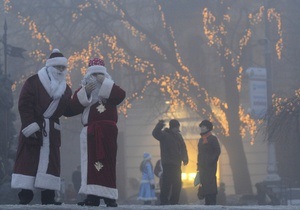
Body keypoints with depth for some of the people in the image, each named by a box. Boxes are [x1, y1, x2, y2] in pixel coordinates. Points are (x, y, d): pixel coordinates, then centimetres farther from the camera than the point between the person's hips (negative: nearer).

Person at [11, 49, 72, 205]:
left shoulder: (65, 89, 14)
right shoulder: (33, 82, -4)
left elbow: (67, 111, 11)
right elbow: (25, 105, -11)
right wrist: (30, 126, -19)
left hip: (52, 129, 6)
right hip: (32, 128, -5)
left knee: (51, 161, 1)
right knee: (28, 159, -7)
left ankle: (48, 196, 2)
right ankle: (25, 195, -9)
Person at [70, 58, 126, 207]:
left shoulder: (110, 88, 13)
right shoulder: (83, 89, 17)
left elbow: (120, 95, -10)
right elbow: (74, 106, 1)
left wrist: (104, 83, -12)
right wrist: (85, 92, -12)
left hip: (106, 130, -2)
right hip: (90, 131, 2)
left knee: (106, 161, -9)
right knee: (91, 162, -4)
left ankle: (109, 196, -12)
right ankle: (92, 196, -8)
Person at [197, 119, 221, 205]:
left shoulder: (213, 138, -2)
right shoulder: (201, 140, 20)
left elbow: (217, 151, -8)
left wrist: (212, 161, -16)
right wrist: (199, 164, 14)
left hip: (210, 166, -8)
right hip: (202, 166, 8)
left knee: (210, 183, -11)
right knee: (204, 183, 4)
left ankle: (212, 202, -12)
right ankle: (207, 202, 7)